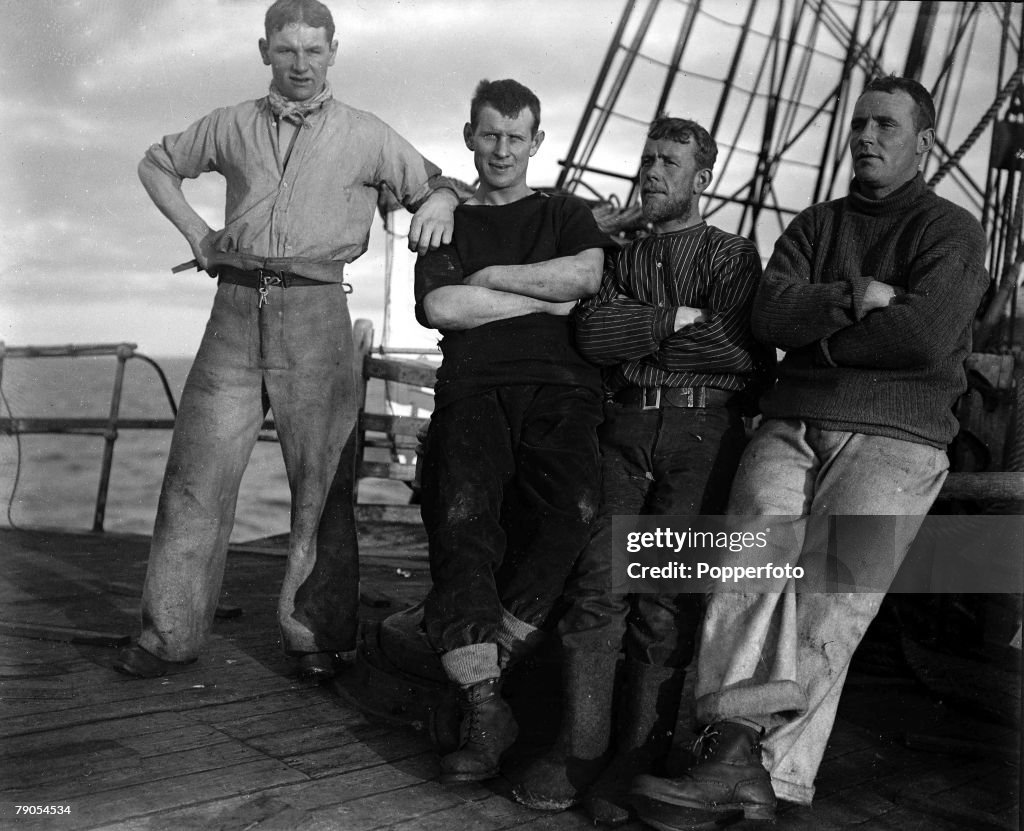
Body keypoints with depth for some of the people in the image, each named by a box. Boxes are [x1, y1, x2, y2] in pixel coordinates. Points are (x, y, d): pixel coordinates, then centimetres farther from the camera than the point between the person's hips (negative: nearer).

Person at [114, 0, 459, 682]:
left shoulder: (367, 136, 9)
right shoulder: (232, 127, 15)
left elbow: (437, 184, 13)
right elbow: (157, 164, 29)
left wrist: (437, 206, -10)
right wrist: (195, 232, 15)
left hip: (316, 312, -2)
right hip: (237, 308, 2)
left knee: (320, 482, -1)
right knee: (198, 475, -1)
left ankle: (314, 636, 9)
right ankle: (170, 634, 9)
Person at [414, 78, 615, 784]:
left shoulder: (567, 215, 27)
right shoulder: (446, 224, 26)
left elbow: (588, 275, 2)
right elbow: (442, 307, 4)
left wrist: (491, 276, 5)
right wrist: (548, 300, 4)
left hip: (562, 390, 0)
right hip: (474, 390, 1)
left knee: (573, 510, -32)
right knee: (462, 514, -30)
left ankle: (476, 667, -20)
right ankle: (483, 708, -28)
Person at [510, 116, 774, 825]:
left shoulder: (733, 254, 11)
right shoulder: (623, 256, 23)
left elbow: (739, 350, -6)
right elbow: (592, 330, 3)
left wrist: (637, 332, 0)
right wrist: (683, 321, -5)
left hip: (703, 432, -3)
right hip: (624, 430, 3)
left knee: (667, 603, -7)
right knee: (597, 585, -7)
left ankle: (635, 765, 0)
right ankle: (579, 752, 0)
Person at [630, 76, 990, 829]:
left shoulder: (952, 231, 10)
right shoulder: (814, 226, 24)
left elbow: (924, 335, -8)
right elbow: (770, 314, 6)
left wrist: (816, 334, 2)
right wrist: (849, 299, -11)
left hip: (895, 437, -3)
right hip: (793, 427, 3)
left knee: (831, 592, -21)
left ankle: (747, 761, -27)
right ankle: (749, 760, -34)